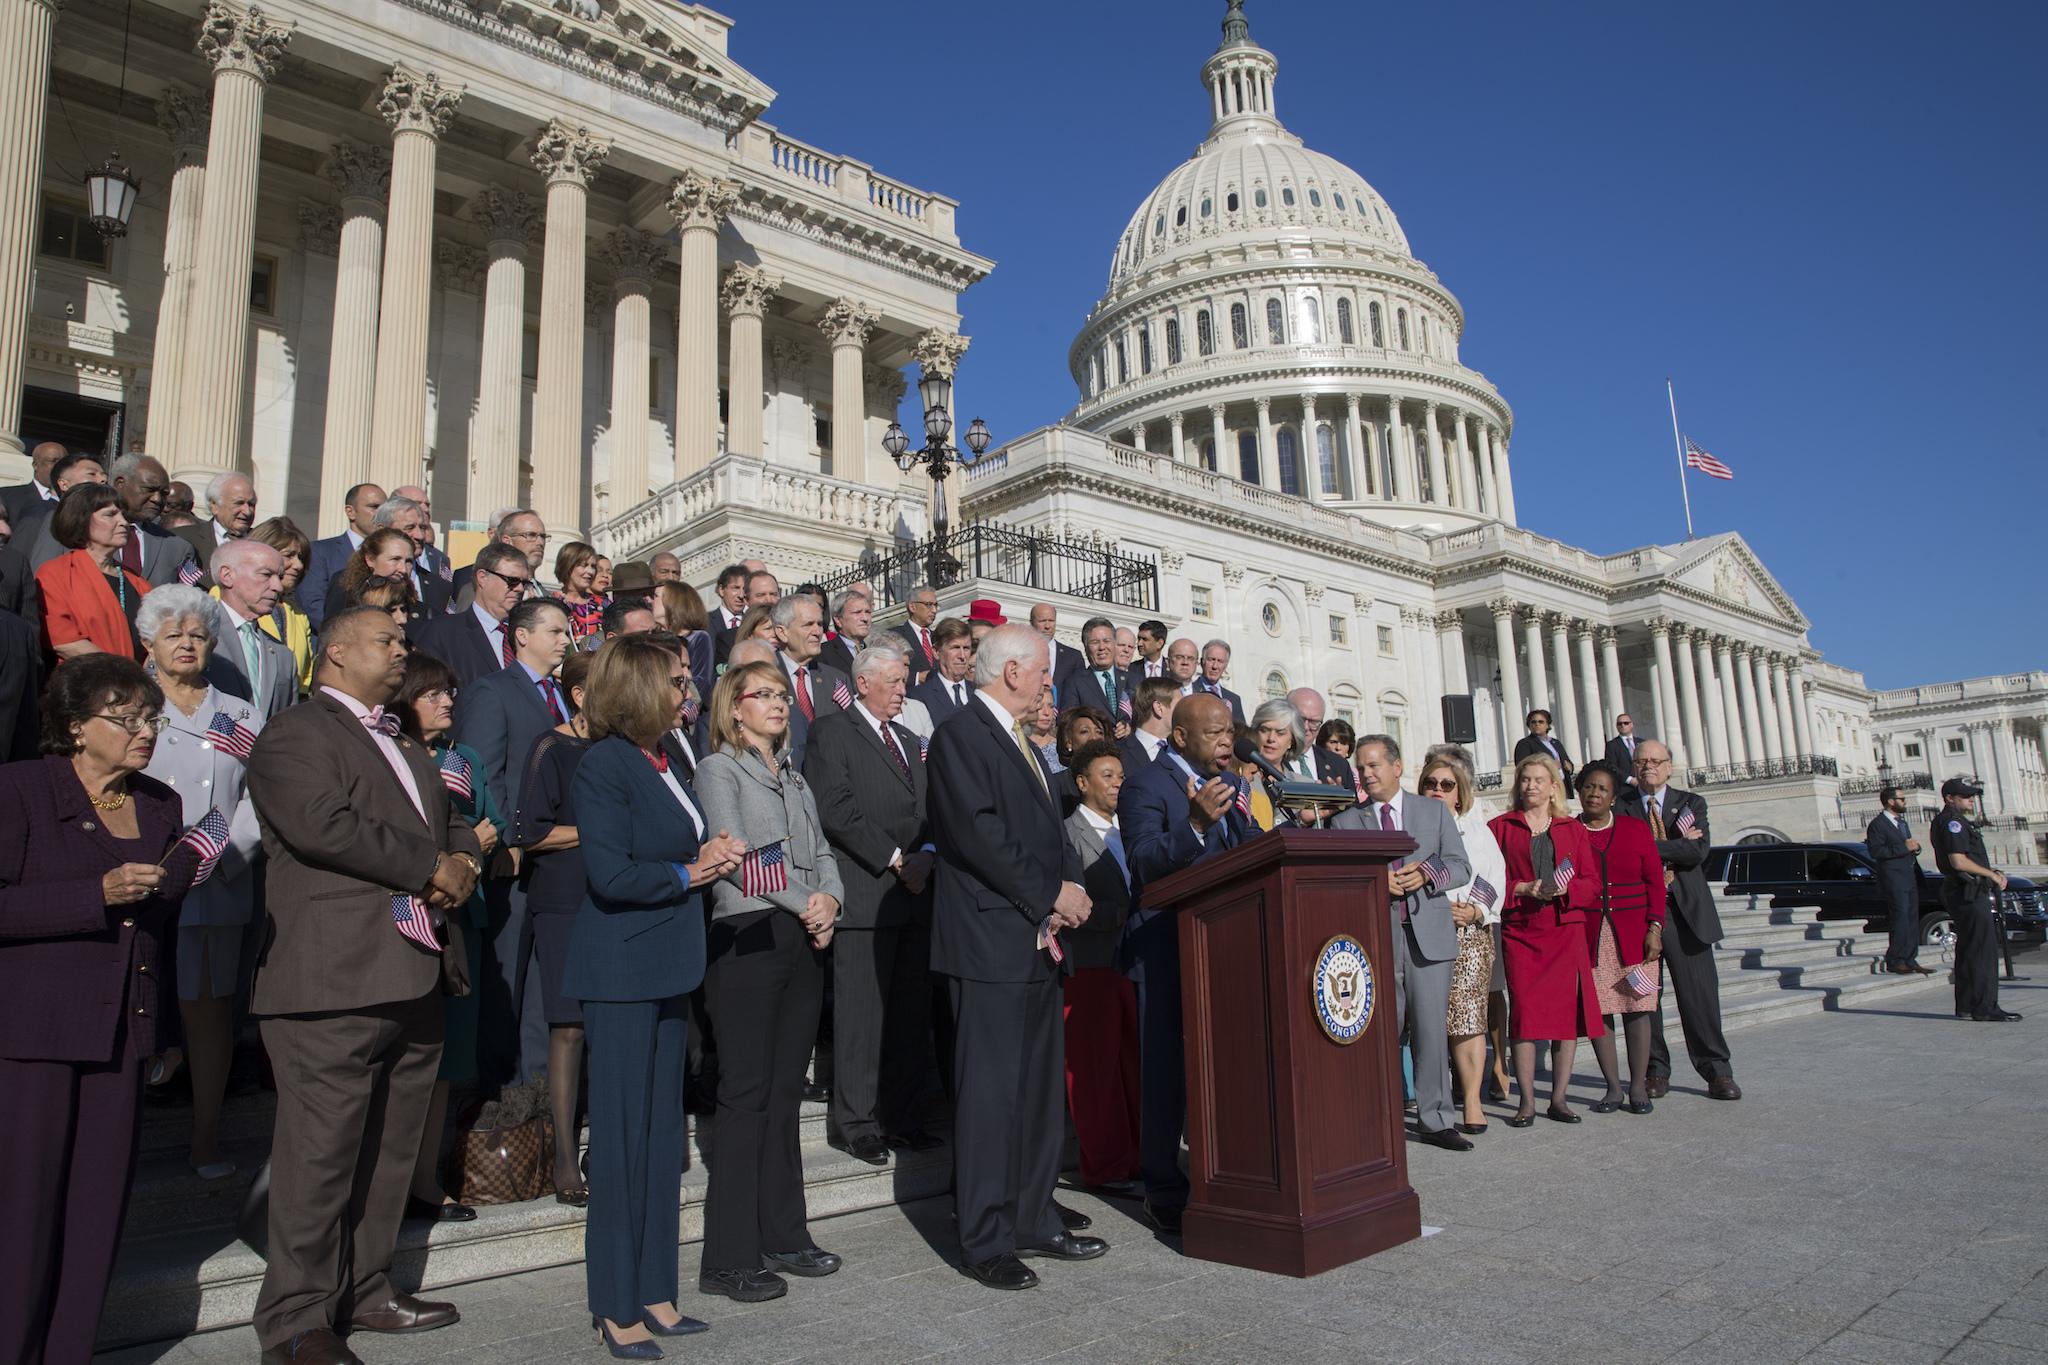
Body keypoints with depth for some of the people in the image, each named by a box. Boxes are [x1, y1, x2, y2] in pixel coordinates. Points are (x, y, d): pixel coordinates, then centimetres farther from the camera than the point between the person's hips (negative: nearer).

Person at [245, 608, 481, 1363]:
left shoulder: (404, 745, 24)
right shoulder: (295, 731, -4)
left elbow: (451, 819, 24)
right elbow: (322, 825, -19)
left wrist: (462, 861, 1)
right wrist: (429, 867, -12)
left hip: (414, 976, 8)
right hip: (334, 978, -8)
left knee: (390, 1150, 14)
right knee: (321, 1151, -3)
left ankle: (364, 1291, 26)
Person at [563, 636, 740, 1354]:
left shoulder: (663, 763, 12)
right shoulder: (603, 766, -14)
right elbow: (610, 875, -22)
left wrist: (712, 855, -2)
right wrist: (687, 874, -9)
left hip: (667, 971, 8)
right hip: (621, 974, -8)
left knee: (662, 1132, 13)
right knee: (622, 1134, 2)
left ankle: (653, 1290, 26)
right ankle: (616, 1307, 16)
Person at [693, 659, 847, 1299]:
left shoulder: (794, 777, 20)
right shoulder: (718, 768, -1)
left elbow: (821, 851, 15)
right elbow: (735, 855, -11)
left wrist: (830, 898, -5)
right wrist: (804, 903, -12)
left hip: (803, 941, 7)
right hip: (747, 939, -6)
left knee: (785, 1094, 11)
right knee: (747, 1095, -5)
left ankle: (783, 1235, 20)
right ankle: (729, 1258, 3)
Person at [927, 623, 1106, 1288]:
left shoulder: (1021, 742, 19)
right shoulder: (960, 735, -11)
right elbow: (978, 834, -20)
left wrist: (1068, 893, 1)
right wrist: (1051, 893, -14)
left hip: (1038, 940, 10)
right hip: (991, 940, -10)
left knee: (1041, 1089, 14)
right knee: (990, 1091, -3)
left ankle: (1035, 1220, 25)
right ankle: (986, 1241, 8)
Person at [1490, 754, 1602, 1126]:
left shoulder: (1573, 829, 14)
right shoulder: (1500, 827, 9)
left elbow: (1593, 884, 9)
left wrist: (1566, 888, -10)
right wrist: (1523, 889, -12)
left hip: (1566, 931, 2)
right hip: (1519, 932, -2)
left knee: (1568, 1011, 0)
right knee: (1525, 1012, -6)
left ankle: (1559, 1098, 10)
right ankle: (1527, 1102, -2)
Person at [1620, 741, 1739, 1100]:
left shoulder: (1691, 803, 10)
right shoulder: (1621, 806, 7)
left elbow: (1698, 851, -7)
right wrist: (1677, 845, -9)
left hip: (1685, 910, 0)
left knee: (1699, 992, 1)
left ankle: (1715, 1070, 12)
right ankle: (1656, 1071, 15)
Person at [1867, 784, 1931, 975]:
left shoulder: (1902, 822, 20)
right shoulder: (1877, 824, -8)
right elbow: (1875, 852, -17)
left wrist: (1915, 847, 6)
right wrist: (1904, 847, -19)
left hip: (1911, 878, 9)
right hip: (1893, 879, -9)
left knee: (1912, 919, 8)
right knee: (1901, 919, -10)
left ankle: (1910, 961, 13)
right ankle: (1895, 961, -6)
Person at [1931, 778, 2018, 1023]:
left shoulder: (1958, 821, 21)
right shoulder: (1952, 821, -13)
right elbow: (1959, 861, -22)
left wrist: (1992, 872, 10)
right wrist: (1991, 874, -11)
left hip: (1967, 894, 11)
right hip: (1969, 894, -11)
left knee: (1968, 951, 14)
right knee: (1983, 951, -10)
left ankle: (1966, 1005, 20)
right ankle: (1985, 1008, -8)